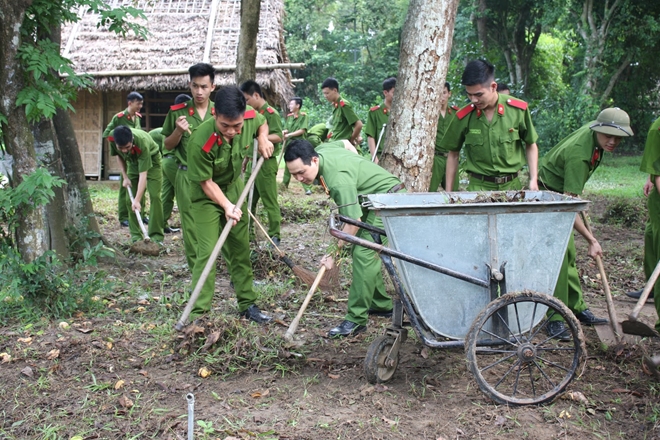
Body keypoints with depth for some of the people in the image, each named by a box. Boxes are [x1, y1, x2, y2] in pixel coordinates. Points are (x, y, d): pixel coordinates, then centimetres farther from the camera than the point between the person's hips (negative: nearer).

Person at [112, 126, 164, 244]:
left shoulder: (142, 142, -41)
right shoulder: (112, 138, -27)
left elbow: (143, 174, -40)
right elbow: (119, 155, -2)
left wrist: (137, 200, -44)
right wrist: (125, 177, -8)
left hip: (151, 160, -5)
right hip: (133, 162, 5)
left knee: (154, 196, -17)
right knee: (129, 199, -1)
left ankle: (156, 236, -14)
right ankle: (136, 235, 7)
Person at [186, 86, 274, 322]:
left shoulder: (250, 118, -22)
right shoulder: (200, 142, -36)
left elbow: (262, 122, 6)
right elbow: (206, 182, -23)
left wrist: (263, 138, -13)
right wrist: (227, 206, -31)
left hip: (234, 187, 5)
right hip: (207, 195, -5)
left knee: (240, 249, 11)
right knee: (208, 252, -12)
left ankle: (247, 305, 23)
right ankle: (198, 313, -5)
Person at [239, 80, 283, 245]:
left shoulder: (271, 113, -11)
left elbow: (278, 137, -19)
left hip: (266, 163, -9)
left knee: (270, 201, -4)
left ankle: (274, 235, 2)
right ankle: (248, 231, 22)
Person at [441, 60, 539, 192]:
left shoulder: (518, 110, -3)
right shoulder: (463, 117, -3)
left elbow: (531, 146, 9)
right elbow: (453, 154, 8)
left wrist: (533, 180, 0)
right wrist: (449, 191, 6)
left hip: (512, 185, 1)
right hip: (478, 187, -1)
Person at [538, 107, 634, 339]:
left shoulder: (592, 129, -8)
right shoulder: (579, 155, -34)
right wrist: (591, 240, -30)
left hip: (560, 194, 10)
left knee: (568, 254, 13)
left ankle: (577, 308, 22)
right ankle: (555, 318, -11)